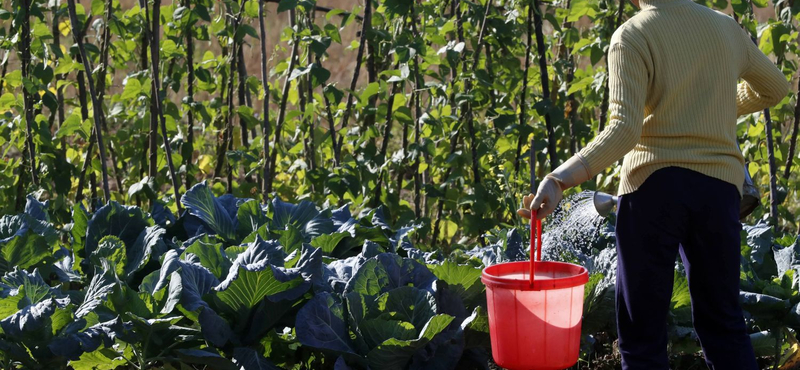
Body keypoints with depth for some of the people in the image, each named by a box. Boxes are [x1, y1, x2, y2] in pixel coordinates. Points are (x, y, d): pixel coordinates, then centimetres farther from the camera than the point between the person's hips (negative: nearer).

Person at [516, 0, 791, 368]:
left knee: (641, 329, 1)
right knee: (723, 323, 15)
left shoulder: (632, 36, -5)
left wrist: (558, 180, -22)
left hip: (655, 183, -4)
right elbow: (774, 88, 28)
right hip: (719, 186, 5)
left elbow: (624, 130, -16)